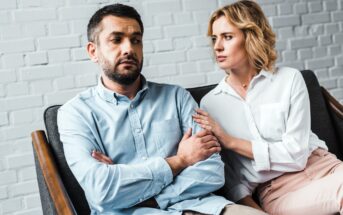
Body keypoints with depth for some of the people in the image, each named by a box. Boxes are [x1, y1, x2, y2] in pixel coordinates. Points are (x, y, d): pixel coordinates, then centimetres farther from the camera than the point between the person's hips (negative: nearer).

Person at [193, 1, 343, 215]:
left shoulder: (289, 79, 0)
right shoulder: (210, 103, 3)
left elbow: (295, 154, -8)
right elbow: (225, 174, 2)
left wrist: (230, 141, -10)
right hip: (275, 191, -2)